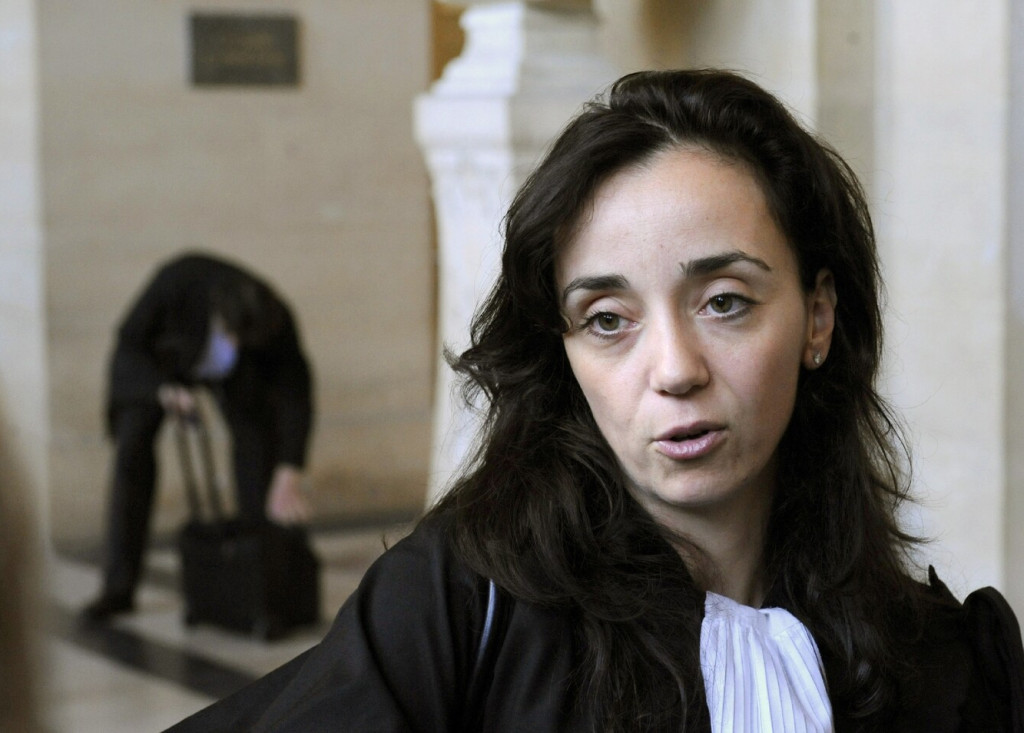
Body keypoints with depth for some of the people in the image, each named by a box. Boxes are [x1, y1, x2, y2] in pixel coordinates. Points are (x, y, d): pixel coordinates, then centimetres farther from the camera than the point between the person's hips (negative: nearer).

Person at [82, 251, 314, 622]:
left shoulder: (274, 322, -37)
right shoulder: (178, 282, -41)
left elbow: (295, 395, -32)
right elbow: (130, 344, -28)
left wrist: (289, 478, -41)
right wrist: (162, 389, -47)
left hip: (237, 372, 2)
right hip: (161, 359, -1)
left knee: (256, 439, -13)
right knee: (132, 449, -13)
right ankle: (119, 588, -10)